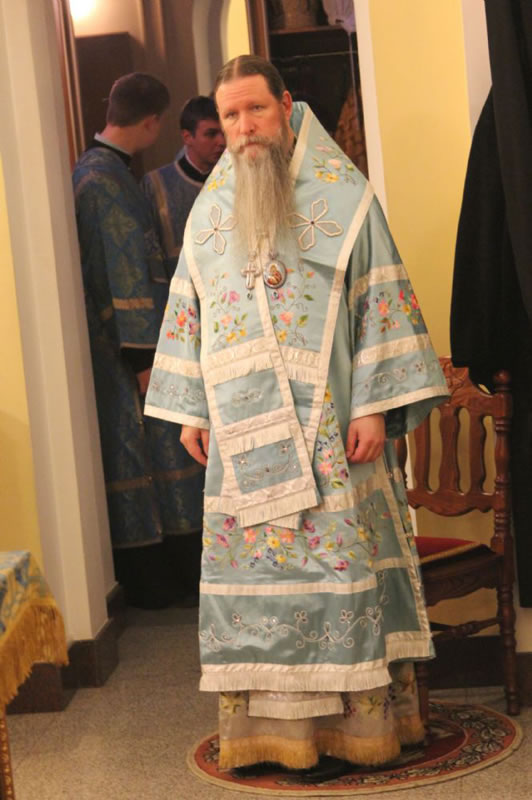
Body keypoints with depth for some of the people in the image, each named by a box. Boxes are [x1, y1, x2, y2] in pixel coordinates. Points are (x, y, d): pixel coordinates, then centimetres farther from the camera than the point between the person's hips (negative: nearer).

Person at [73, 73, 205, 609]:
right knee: (137, 452, -2)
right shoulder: (108, 178, -18)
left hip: (115, 341, 10)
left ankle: (152, 572, 22)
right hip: (122, 344, -10)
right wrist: (145, 354, -19)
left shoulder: (93, 169, 13)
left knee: (134, 453, 13)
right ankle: (148, 580, 7)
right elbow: (127, 273, -20)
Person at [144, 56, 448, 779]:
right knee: (250, 562, 4)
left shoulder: (343, 193, -1)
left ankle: (346, 720, 8)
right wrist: (191, 410, 10)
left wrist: (375, 406, -10)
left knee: (338, 554, -1)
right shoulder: (210, 207, 12)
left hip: (327, 422, -4)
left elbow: (382, 300, -4)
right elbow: (187, 311, 15)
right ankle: (266, 721, 13)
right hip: (239, 430, 4)